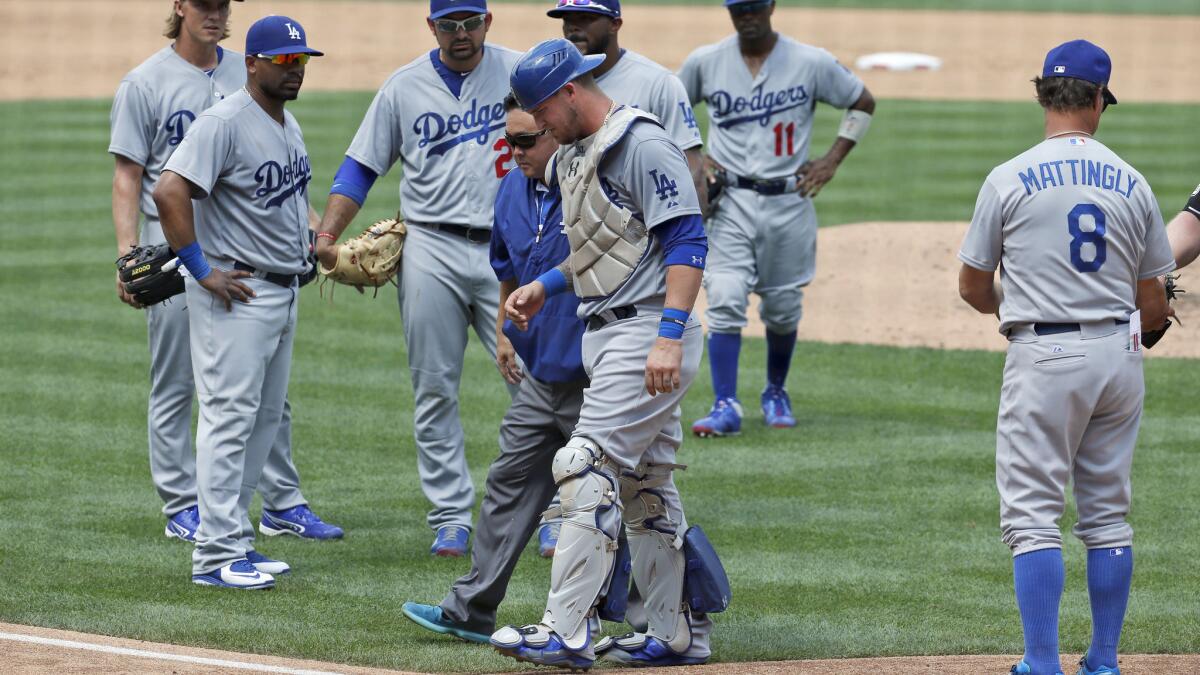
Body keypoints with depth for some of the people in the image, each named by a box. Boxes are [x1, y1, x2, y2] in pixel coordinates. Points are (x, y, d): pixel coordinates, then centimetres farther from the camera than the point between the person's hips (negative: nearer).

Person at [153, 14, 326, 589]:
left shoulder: (287, 124, 13)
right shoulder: (225, 122, -16)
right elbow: (169, 192, -25)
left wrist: (313, 232, 15)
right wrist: (203, 272, -23)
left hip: (284, 292, 10)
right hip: (236, 294, -10)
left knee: (265, 418, 13)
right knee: (230, 418, -9)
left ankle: (235, 539, 21)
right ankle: (216, 556, -9)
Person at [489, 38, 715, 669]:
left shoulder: (642, 144, -14)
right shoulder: (574, 155, 16)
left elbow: (687, 242, -20)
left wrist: (668, 337, -27)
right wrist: (543, 287, 15)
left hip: (647, 329, -10)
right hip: (609, 334, 10)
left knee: (587, 468, -16)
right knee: (644, 485, 12)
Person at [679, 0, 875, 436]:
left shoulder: (812, 63, -3)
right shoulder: (705, 62, 1)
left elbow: (863, 103, 8)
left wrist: (832, 162, 1)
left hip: (789, 202, 0)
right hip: (730, 201, 0)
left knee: (783, 310, 9)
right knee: (725, 302, -14)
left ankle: (776, 393, 31)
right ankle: (726, 408, -14)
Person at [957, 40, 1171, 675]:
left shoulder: (1009, 180, -6)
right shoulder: (1132, 183, 3)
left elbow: (972, 287, 3)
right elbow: (1152, 304, 7)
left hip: (1043, 359, -4)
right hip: (1119, 357, 4)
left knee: (1033, 516, -2)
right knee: (1108, 516, 12)